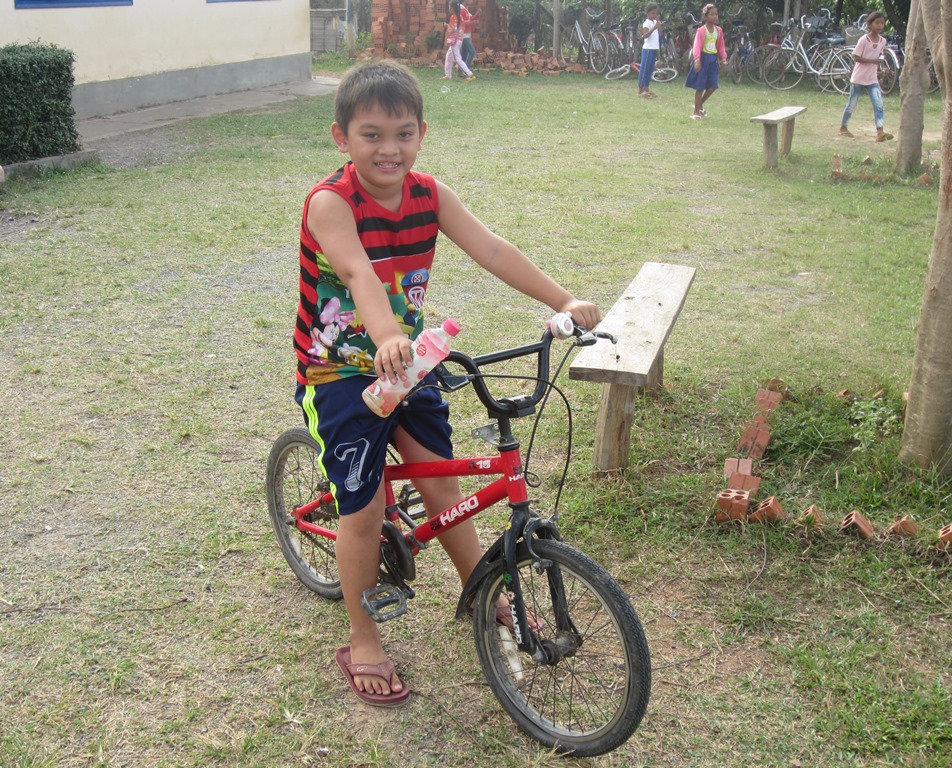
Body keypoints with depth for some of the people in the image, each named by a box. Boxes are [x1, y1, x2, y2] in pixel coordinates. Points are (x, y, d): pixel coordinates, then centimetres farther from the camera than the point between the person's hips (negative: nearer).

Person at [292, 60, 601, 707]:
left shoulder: (429, 194, -5)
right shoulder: (330, 203, -22)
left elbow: (491, 249, -14)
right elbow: (359, 273, -39)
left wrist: (563, 300, -23)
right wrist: (386, 336, -57)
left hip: (406, 361, 5)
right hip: (340, 373, -5)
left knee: (443, 485, 11)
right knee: (364, 510, -1)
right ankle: (364, 642, 20)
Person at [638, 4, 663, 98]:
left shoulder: (655, 22, 13)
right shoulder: (647, 23, -12)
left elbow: (660, 33, 7)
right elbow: (645, 35, -23)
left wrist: (658, 22, 0)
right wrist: (654, 28, -33)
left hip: (654, 48, 8)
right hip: (648, 49, -8)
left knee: (650, 69, 11)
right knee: (644, 69, -5)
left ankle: (646, 88, 18)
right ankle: (641, 89, -2)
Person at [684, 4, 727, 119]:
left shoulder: (719, 30, 6)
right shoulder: (701, 31, -11)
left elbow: (721, 47, 10)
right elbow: (697, 46, -17)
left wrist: (723, 59, -1)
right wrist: (697, 60, -28)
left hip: (713, 60, 5)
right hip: (703, 58, -5)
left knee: (713, 86, 1)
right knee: (700, 87, -1)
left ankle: (699, 104, 24)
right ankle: (696, 112, 8)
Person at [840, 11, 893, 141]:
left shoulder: (883, 41, 3)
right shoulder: (863, 40, -14)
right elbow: (856, 57, -15)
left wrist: (878, 71, 18)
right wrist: (872, 60, -24)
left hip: (872, 79, 4)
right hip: (859, 77, -4)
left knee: (878, 104, -11)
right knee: (852, 104, 9)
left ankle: (880, 132, -18)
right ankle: (843, 128, 28)